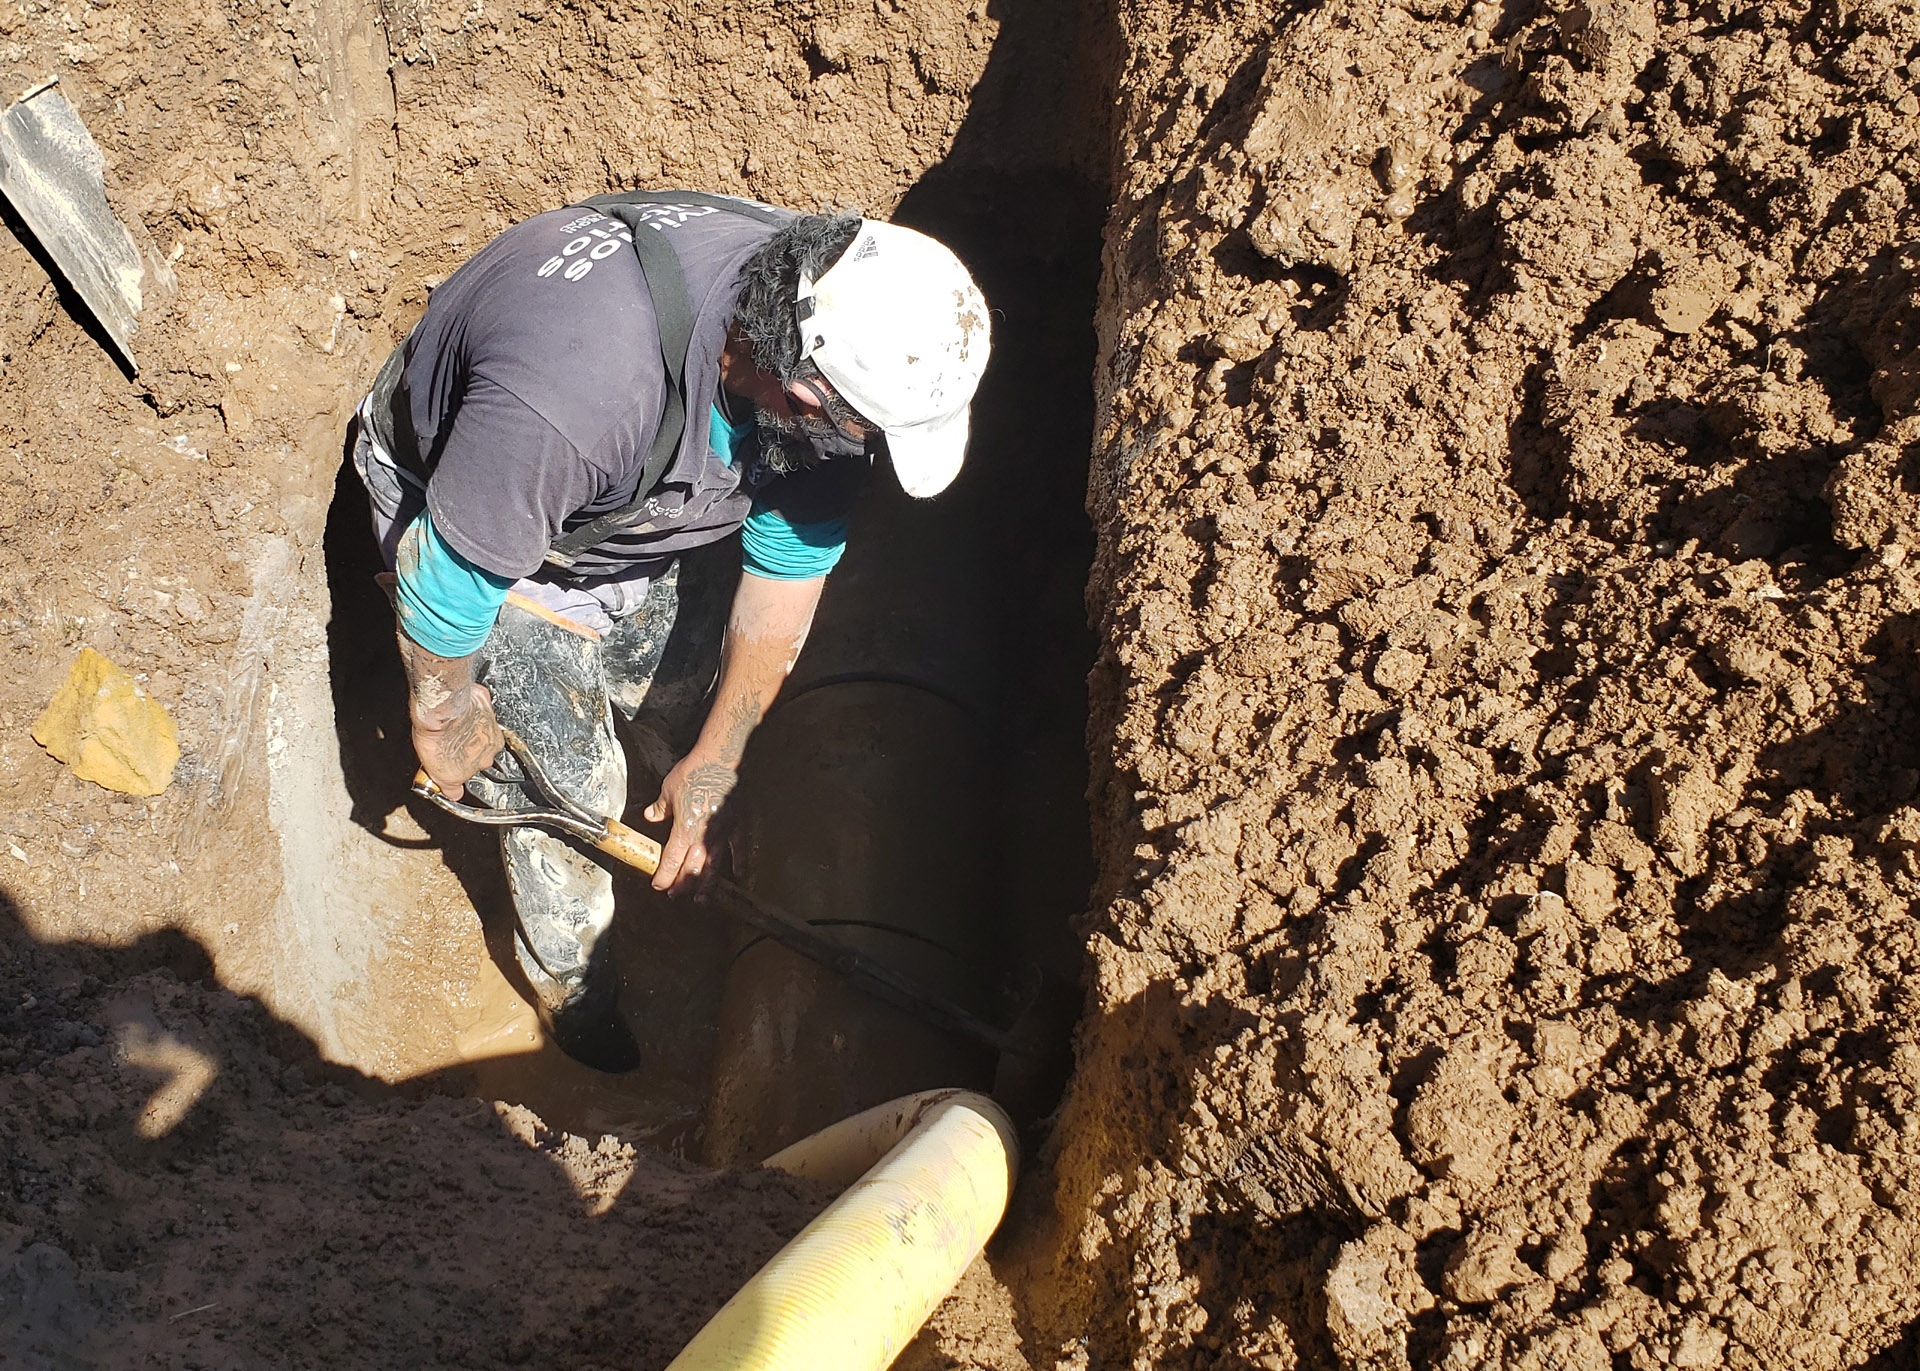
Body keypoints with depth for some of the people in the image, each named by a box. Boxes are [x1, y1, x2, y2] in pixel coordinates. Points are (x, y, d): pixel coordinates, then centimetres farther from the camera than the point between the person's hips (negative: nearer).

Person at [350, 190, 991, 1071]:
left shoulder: (820, 310, -28)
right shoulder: (576, 393, -49)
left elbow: (788, 567, -14)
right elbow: (447, 577, -30)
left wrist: (713, 764, -6)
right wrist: (444, 718, -10)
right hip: (458, 505, -5)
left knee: (688, 696, 16)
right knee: (568, 778, 1)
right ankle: (571, 983, 28)